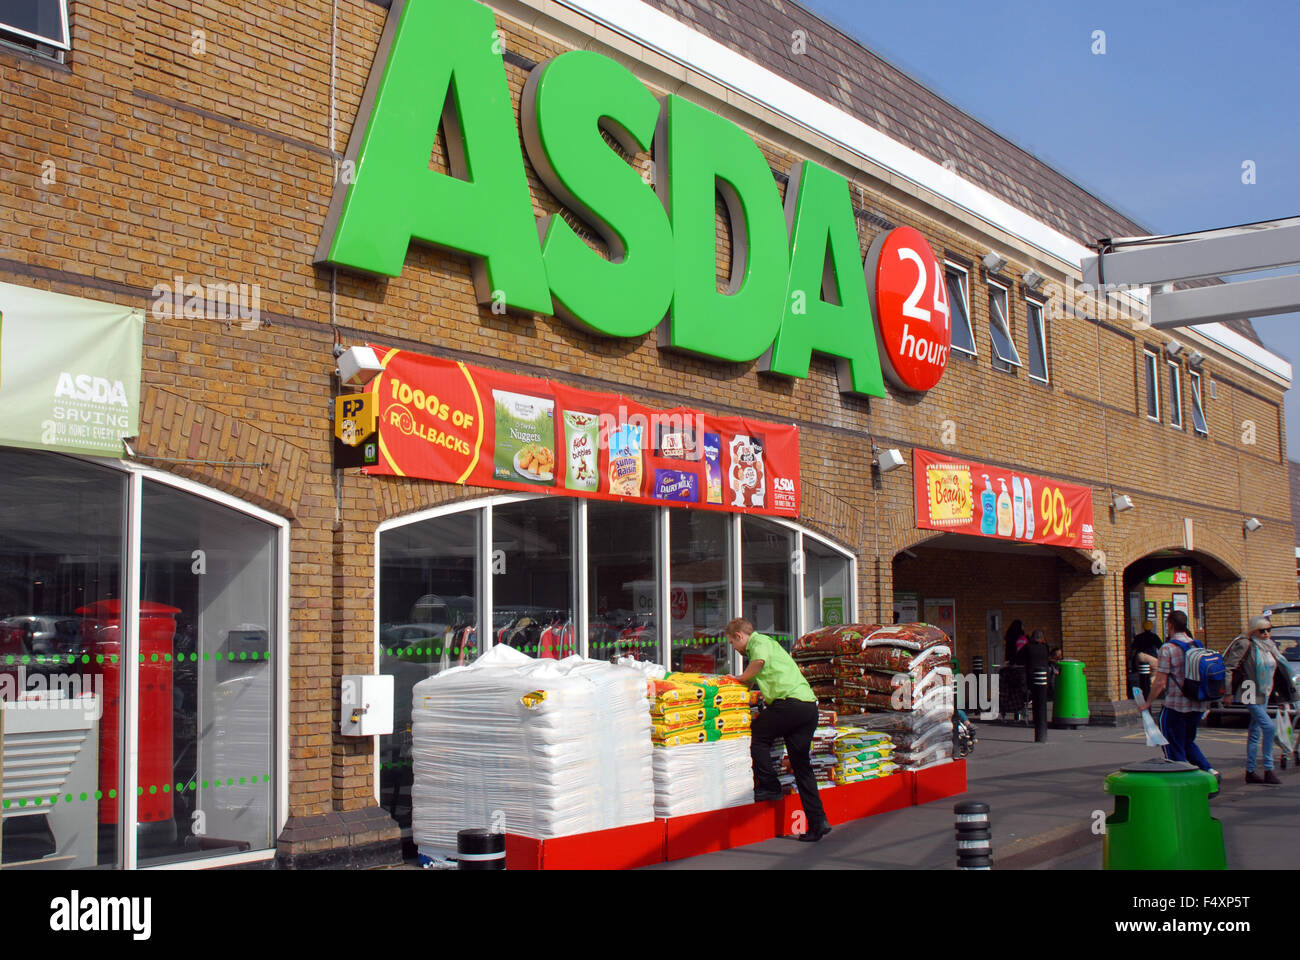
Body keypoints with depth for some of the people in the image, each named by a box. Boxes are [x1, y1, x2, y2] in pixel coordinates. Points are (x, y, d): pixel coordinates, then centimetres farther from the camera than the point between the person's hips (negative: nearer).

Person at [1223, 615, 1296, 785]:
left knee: (1255, 732, 11)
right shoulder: (1245, 645, -14)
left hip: (1264, 694, 8)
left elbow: (1279, 669, 22)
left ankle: (1250, 772, 16)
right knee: (1268, 726, -18)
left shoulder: (1270, 647, 10)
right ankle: (1268, 770, -12)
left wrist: (1289, 690, 21)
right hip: (1250, 694, -8)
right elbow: (1229, 667, -15)